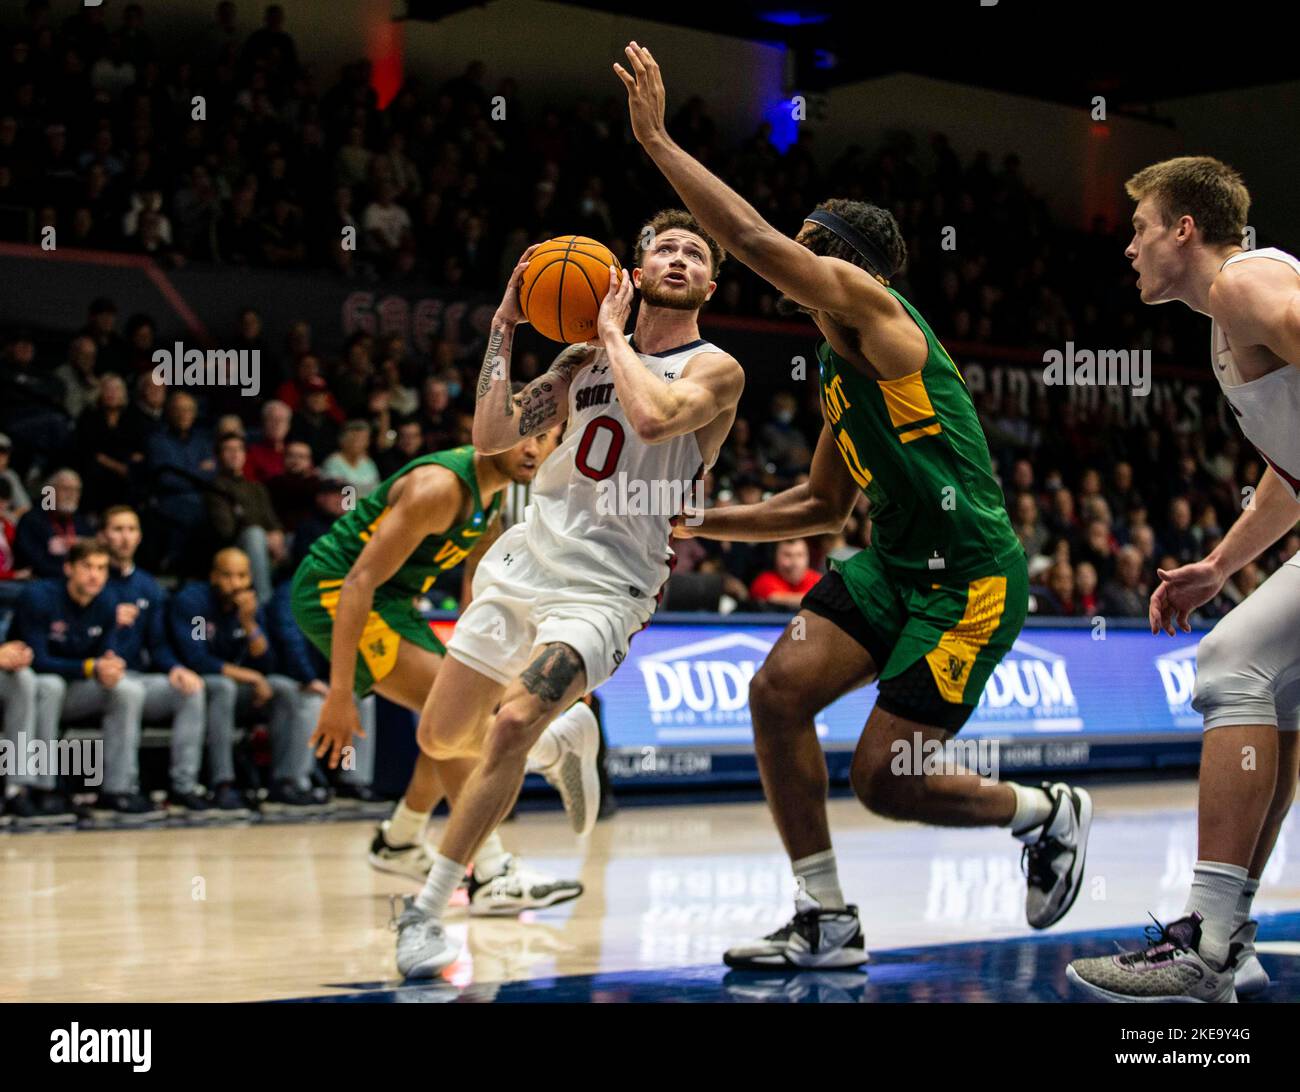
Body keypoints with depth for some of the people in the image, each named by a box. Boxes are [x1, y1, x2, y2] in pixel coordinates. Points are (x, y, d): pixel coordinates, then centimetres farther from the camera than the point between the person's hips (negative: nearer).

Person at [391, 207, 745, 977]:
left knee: (511, 726, -25)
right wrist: (506, 325, 3)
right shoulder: (586, 360, 14)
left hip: (607, 586, -6)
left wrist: (614, 334, -10)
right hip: (527, 557, 6)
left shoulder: (716, 370, -4)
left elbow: (653, 417, -26)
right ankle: (563, 731, 41)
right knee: (441, 738, 11)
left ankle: (427, 914, -15)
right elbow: (492, 435, 7)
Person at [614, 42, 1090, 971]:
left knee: (884, 781, -8)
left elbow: (753, 237, -21)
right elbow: (825, 503, 26)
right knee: (779, 691, -7)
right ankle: (827, 923, 3)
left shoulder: (872, 304, -10)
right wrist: (706, 525, 19)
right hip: (895, 562, 9)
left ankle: (1049, 815, 20)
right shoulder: (837, 366, 17)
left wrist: (656, 140, -15)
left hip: (971, 578, -9)